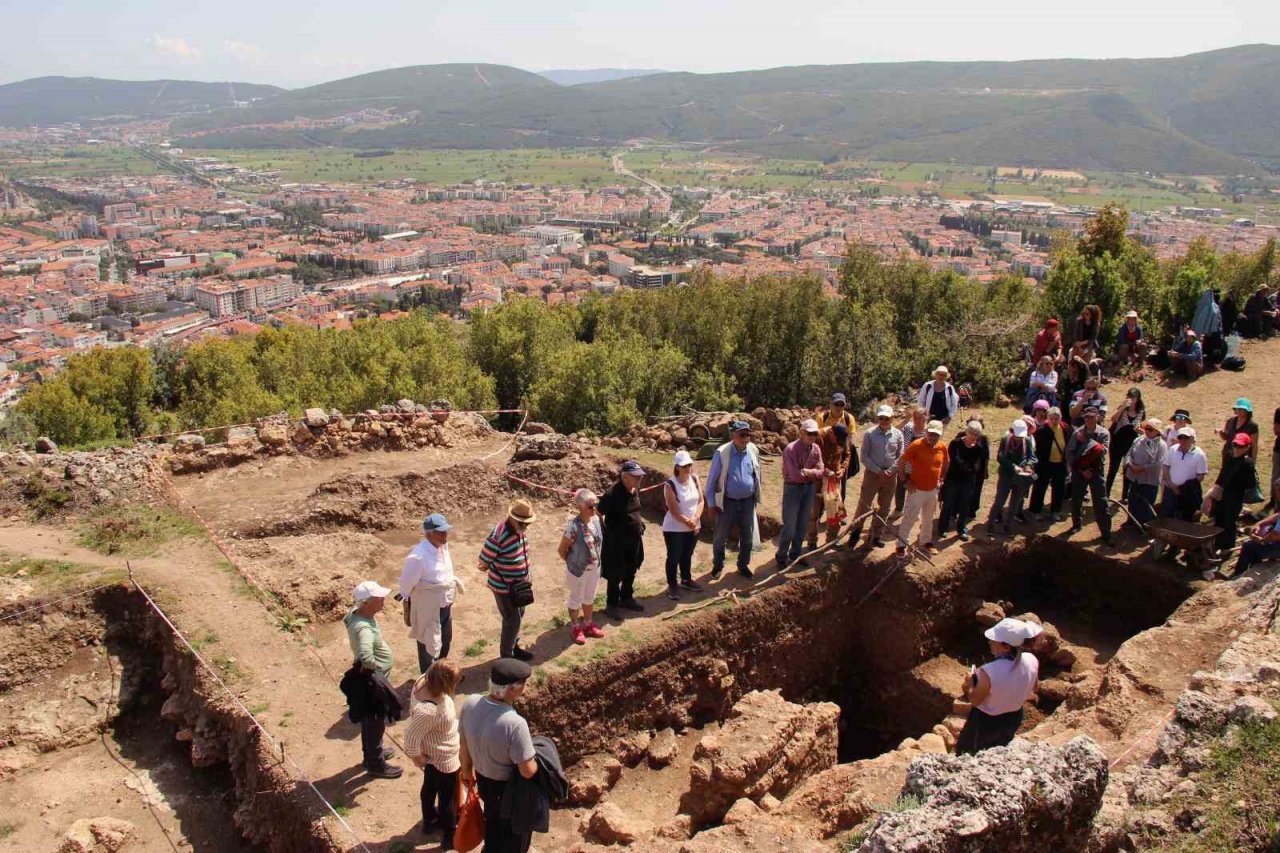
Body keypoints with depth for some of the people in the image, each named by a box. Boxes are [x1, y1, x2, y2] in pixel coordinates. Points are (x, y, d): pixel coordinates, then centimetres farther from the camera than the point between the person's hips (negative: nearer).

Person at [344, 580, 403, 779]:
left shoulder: (356, 612, -8)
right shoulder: (364, 628, -37)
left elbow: (346, 620, 17)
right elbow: (366, 657, -54)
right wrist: (372, 666, -29)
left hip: (373, 678, 9)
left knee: (369, 719, 27)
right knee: (376, 721, 10)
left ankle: (372, 753, 46)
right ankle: (376, 764, 29)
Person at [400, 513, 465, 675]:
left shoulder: (443, 546, -5)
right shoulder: (418, 556, -31)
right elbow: (407, 581, -19)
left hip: (445, 603, 8)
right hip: (428, 606, -8)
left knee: (446, 639, 25)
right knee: (428, 642, 12)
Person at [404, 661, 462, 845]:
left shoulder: (424, 680, -21)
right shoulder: (428, 710, -45)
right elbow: (412, 737, -32)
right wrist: (417, 757, -12)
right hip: (443, 759, -8)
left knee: (430, 786, 32)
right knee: (448, 797, 18)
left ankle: (429, 821, 57)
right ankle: (449, 837, 42)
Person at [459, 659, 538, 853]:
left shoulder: (470, 704, -21)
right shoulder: (515, 724, -39)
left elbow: (464, 748, -4)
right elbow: (528, 771, -29)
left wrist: (467, 771, 15)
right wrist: (535, 757, -7)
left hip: (483, 780, 6)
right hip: (510, 788, -6)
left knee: (492, 822, 35)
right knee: (515, 832, 24)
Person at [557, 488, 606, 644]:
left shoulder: (596, 519, -10)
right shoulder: (573, 526, -29)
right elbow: (562, 550, -16)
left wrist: (597, 560, 11)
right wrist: (572, 563, -3)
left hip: (594, 568, 6)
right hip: (578, 570, -6)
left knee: (590, 597, 24)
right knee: (576, 599, 15)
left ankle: (588, 624, 44)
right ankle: (575, 627, 35)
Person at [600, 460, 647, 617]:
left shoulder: (635, 489, -2)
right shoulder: (613, 493, -26)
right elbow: (598, 513, -19)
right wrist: (606, 532, -14)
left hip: (634, 538, 7)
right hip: (616, 541, -7)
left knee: (631, 571, 20)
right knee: (615, 574, 7)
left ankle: (626, 599, 39)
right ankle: (612, 604, 23)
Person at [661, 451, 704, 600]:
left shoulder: (695, 479, -4)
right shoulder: (670, 485, -21)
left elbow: (700, 501, -3)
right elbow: (674, 511, -21)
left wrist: (695, 520, -17)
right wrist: (688, 522, -23)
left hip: (693, 527, 5)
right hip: (674, 529, -5)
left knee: (687, 555, 21)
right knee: (674, 557, 5)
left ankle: (686, 580, 39)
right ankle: (672, 586, 20)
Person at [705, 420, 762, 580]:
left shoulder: (754, 450, -5)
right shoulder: (722, 452, -16)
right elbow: (711, 479, -9)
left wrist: (757, 496, 13)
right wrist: (711, 503, -7)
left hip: (748, 502, 3)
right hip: (727, 502, -3)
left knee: (747, 537, 15)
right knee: (720, 537, 9)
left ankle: (743, 565, 34)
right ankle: (717, 566, 30)